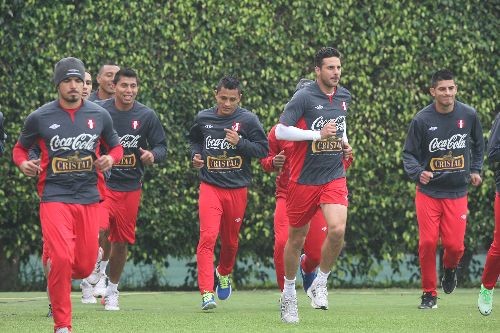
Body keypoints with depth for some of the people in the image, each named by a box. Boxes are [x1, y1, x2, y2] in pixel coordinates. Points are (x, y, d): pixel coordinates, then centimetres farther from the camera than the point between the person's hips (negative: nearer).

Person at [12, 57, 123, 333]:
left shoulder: (99, 115, 6)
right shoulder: (39, 118, 0)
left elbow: (116, 147, 19)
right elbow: (19, 149, 13)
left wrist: (110, 159, -4)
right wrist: (23, 163, -9)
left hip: (89, 198, 3)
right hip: (54, 197, -3)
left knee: (85, 266, 5)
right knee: (61, 259, -20)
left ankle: (56, 278, 41)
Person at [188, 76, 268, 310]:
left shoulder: (247, 120, -2)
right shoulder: (203, 118, 5)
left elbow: (263, 149, -4)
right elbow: (194, 139, 25)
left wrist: (239, 143, -18)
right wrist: (196, 155, 5)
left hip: (237, 189, 0)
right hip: (210, 186, 0)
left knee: (230, 240, 13)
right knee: (208, 236, -17)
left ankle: (224, 273, 45)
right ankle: (206, 293, -21)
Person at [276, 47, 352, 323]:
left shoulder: (344, 97, 8)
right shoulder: (304, 97, -11)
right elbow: (280, 131, -17)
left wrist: (343, 143, 11)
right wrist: (318, 134, -21)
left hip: (334, 178, 3)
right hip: (304, 179, -3)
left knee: (337, 230, -19)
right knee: (296, 239, 7)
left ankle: (320, 284, 1)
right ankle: (288, 294, 27)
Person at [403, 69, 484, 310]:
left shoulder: (469, 115, 0)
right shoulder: (422, 119, -7)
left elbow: (478, 144, 19)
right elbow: (409, 154, -1)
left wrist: (475, 170, 12)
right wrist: (418, 173, -19)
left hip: (457, 193, 1)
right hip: (428, 192, -1)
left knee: (454, 245, -6)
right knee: (427, 243, -9)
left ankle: (450, 269, 31)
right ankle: (429, 293, 8)